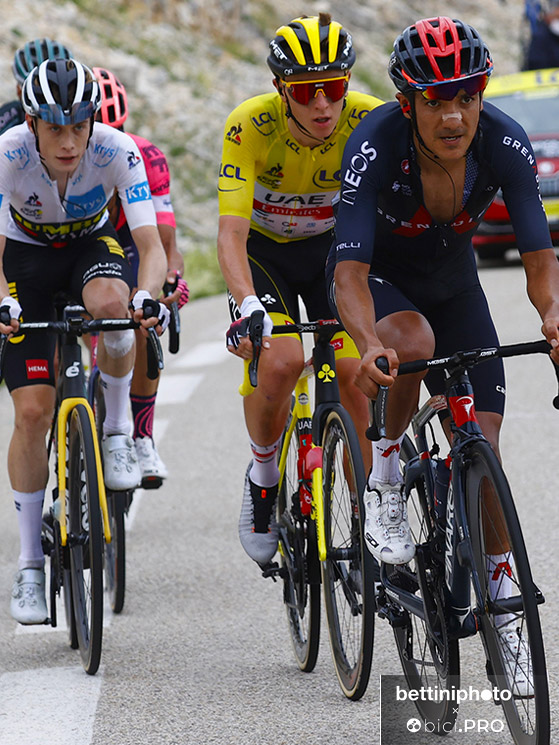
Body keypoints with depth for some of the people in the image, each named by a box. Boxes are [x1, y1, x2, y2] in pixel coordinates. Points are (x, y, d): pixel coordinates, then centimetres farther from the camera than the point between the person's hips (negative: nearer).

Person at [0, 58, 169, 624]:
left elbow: (152, 245, -34)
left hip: (90, 245, 0)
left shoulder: (116, 152, -30)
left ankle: (117, 431, -13)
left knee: (112, 301, -38)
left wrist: (147, 296, -55)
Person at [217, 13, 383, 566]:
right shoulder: (251, 126, -30)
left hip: (331, 245, 2)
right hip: (264, 249, -2)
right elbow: (231, 234, -35)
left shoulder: (370, 122, -26)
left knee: (351, 373, -15)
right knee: (281, 360, -26)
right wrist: (247, 305, -51)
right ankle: (263, 476, 1)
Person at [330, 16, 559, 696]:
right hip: (382, 279, -3)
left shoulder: (504, 143, -27)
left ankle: (500, 615, 5)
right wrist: (369, 347, -58)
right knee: (414, 341, -38)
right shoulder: (375, 145, -34)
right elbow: (349, 271, -39)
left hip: (453, 285, 3)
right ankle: (383, 480, -13)